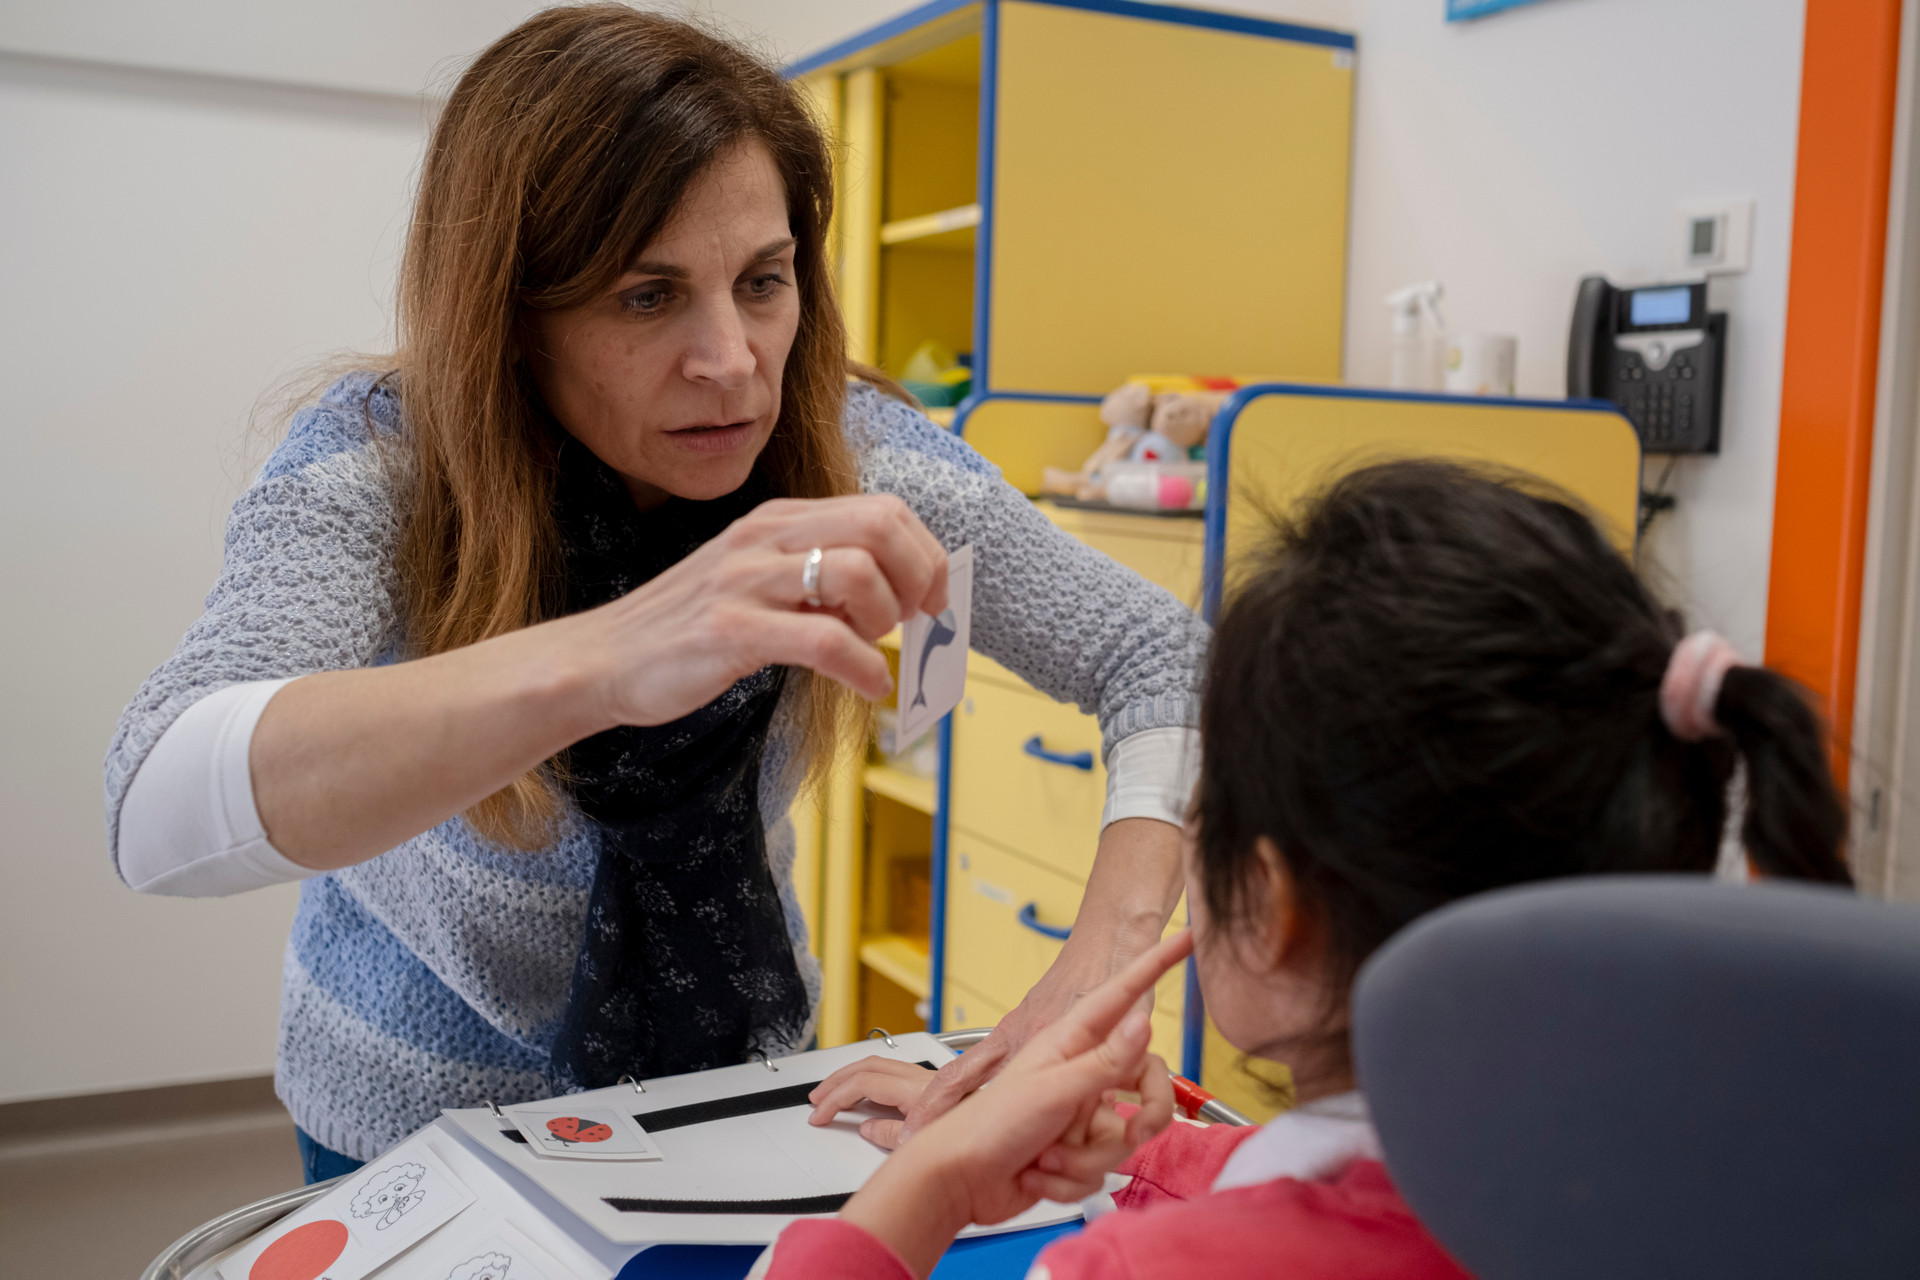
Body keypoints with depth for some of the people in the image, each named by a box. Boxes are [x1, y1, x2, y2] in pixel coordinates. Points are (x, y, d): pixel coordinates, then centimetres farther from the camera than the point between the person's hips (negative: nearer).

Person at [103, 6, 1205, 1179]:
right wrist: (597, 662, -58)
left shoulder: (854, 456, -20)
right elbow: (159, 812, -42)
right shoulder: (381, 465, -26)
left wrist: (1103, 962, -33)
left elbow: (1160, 655, -16)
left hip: (740, 1071, 3)